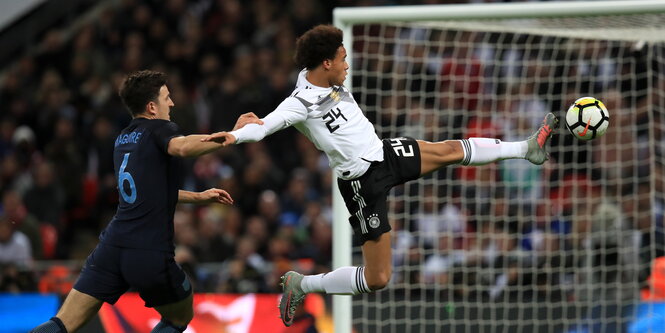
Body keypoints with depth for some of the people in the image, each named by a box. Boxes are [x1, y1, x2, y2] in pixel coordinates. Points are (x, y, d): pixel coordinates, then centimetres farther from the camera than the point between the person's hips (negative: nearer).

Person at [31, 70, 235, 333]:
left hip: (113, 246, 6)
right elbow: (181, 147, -27)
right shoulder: (158, 129, -2)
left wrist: (198, 197, 39)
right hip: (151, 255, -6)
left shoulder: (123, 139, 20)